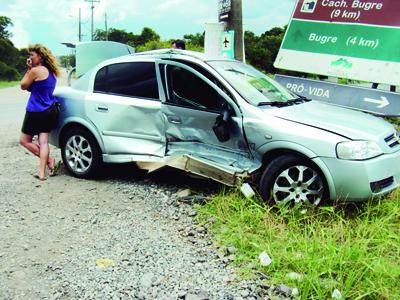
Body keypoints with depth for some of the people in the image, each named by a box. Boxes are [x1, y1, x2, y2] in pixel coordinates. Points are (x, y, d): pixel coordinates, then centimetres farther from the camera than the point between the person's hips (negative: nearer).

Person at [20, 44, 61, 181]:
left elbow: (23, 86, -3)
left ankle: (49, 160, 2)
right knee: (43, 141, 3)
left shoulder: (36, 70, -15)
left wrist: (29, 69, -1)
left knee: (24, 140, 8)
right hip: (50, 111, 8)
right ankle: (42, 172, -3)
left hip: (36, 112, -8)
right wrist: (31, 69, 4)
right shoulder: (52, 72, 11)